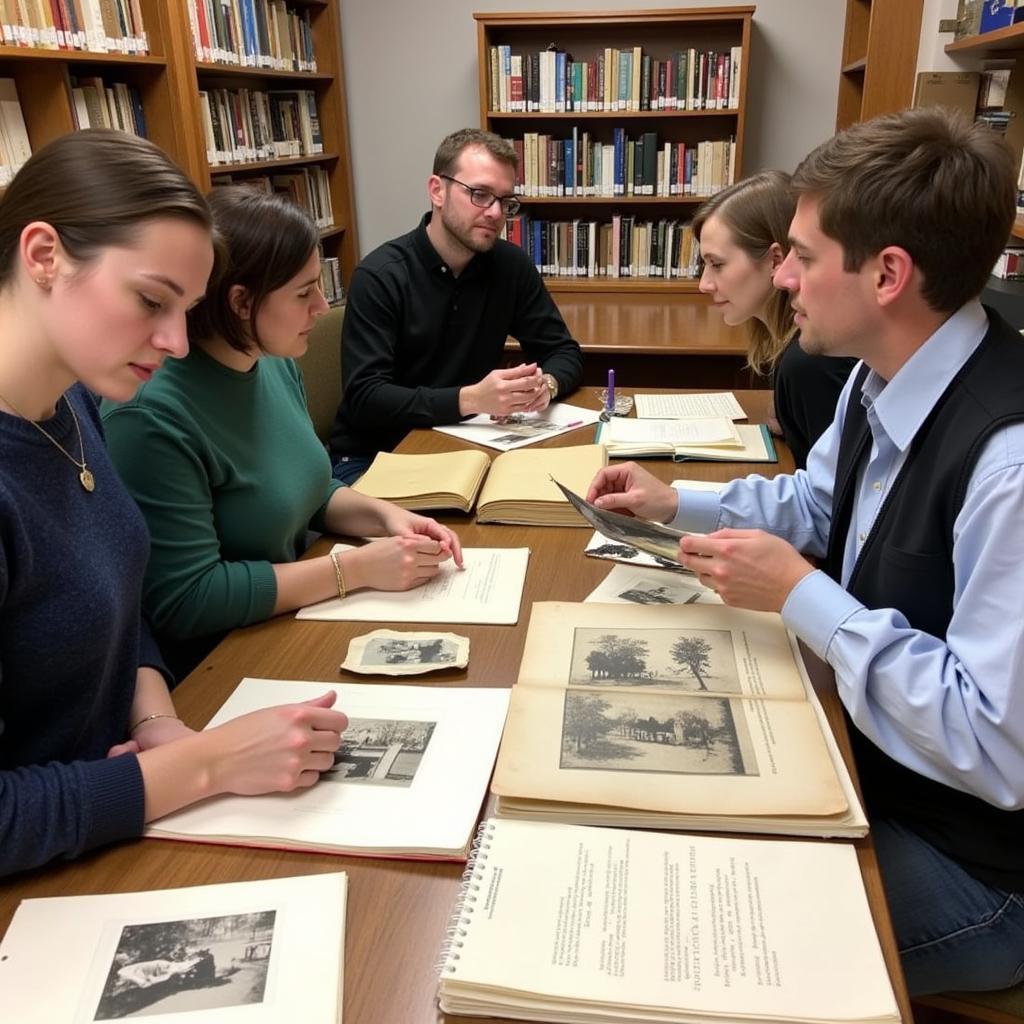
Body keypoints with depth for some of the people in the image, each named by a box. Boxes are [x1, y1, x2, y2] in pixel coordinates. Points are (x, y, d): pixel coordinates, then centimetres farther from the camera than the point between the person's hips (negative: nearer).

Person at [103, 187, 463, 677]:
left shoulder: (276, 362, -1)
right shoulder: (152, 414, -27)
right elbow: (185, 602, -25)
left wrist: (385, 515, -6)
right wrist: (357, 569, -24)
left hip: (298, 619, 7)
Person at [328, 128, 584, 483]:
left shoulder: (511, 265, -1)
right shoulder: (380, 275, -15)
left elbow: (564, 352, 5)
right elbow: (364, 398, -22)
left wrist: (546, 383, -20)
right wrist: (469, 399, -35)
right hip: (373, 456, -4)